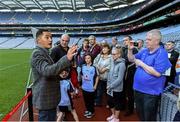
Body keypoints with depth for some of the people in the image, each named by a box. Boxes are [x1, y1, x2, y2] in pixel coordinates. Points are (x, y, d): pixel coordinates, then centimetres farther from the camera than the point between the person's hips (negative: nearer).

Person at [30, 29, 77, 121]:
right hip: (45, 98, -9)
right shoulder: (37, 53, -18)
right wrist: (66, 58, -43)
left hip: (50, 96, 10)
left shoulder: (45, 52, 13)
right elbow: (47, 70, -36)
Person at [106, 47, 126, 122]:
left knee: (117, 103, 12)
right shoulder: (113, 62, 2)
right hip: (111, 87, 7)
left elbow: (120, 79, -21)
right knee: (109, 101, 20)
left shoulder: (121, 64, -19)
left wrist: (111, 86, -17)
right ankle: (113, 114, 44)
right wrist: (108, 84, 4)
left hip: (117, 88, -7)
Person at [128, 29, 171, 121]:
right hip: (138, 89, 7)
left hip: (150, 92, -7)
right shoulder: (144, 51, 5)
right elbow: (131, 59, 11)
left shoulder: (162, 53, -16)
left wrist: (141, 63, -19)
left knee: (149, 117, 12)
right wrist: (130, 49, -6)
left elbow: (157, 73, -26)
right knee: (140, 114, 25)